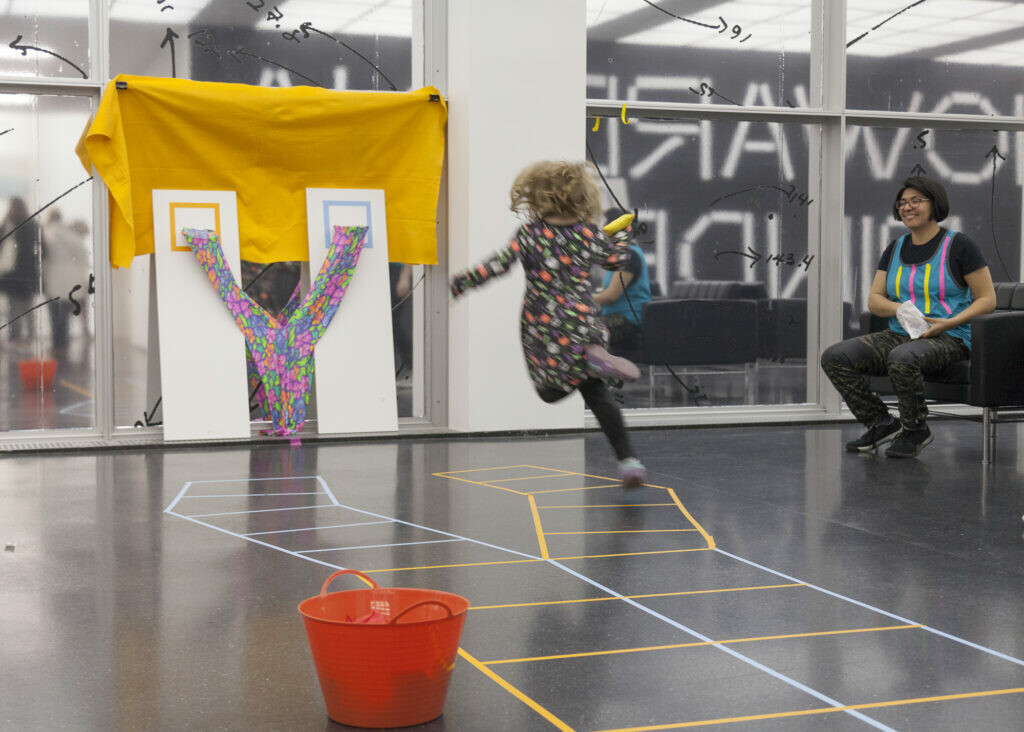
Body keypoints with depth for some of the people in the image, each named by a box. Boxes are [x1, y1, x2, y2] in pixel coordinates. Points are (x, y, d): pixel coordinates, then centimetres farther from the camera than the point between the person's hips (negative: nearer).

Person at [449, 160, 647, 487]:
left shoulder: (530, 234, -7)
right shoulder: (590, 234, 3)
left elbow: (498, 265, -14)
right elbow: (617, 260, 19)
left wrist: (458, 284, -7)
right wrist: (622, 236, 40)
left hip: (542, 328, -2)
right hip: (582, 322, 2)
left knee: (551, 391, 14)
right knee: (597, 394, 11)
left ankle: (594, 361, -17)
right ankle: (627, 459, -5)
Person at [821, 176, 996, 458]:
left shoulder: (958, 245, -2)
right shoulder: (896, 249, 14)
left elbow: (987, 299, -4)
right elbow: (874, 299, 10)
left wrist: (949, 323, -19)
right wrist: (900, 309, -13)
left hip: (949, 339, -6)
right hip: (899, 336, 6)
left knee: (902, 358, -40)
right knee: (834, 357, -16)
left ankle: (916, 430, -13)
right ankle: (882, 424, -1)